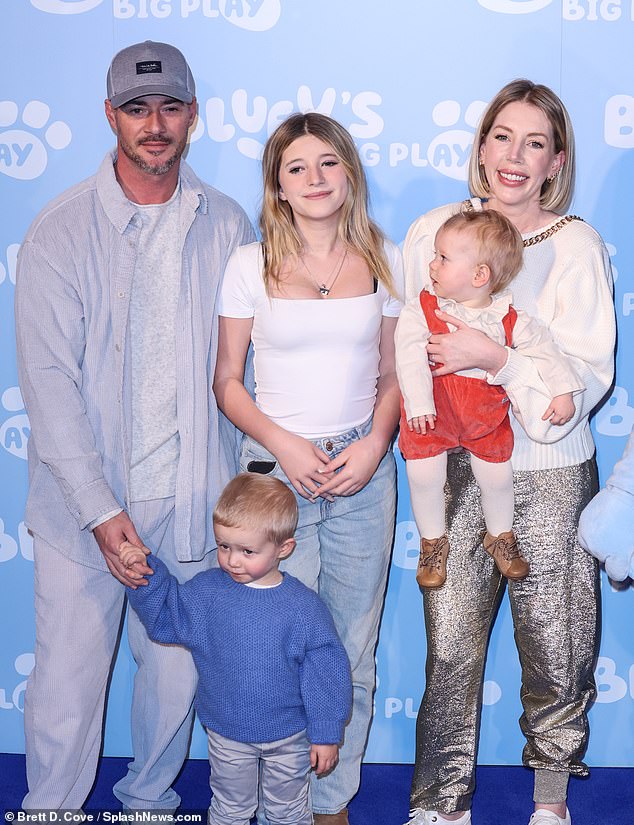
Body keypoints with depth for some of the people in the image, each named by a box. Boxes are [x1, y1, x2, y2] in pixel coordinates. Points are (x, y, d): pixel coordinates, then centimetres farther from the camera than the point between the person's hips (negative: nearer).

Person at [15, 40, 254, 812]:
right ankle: (51, 809, 27)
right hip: (84, 499, -2)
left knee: (177, 669, 13)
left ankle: (150, 796, 37)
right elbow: (48, 381, -10)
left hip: (190, 495, 3)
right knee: (69, 680, 3)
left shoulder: (225, 224, 3)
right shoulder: (60, 231, -7)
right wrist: (100, 507, -15)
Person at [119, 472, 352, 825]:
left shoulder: (304, 606, -18)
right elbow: (165, 617, 4)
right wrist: (148, 575, -12)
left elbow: (325, 673, -12)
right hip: (227, 735, 2)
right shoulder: (208, 590, -11)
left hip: (289, 738, -2)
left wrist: (326, 735, -7)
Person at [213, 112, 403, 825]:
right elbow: (227, 382, 3)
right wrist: (283, 443, -12)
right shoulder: (251, 265, 0)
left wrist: (374, 444, -6)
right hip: (276, 470, -2)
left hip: (363, 471, 2)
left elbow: (393, 375, 11)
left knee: (352, 652, 7)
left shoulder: (384, 262, 6)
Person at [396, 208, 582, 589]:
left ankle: (501, 535, 39)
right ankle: (433, 541, 21)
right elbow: (410, 358, -21)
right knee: (424, 477, -4)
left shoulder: (509, 318, -9)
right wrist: (418, 405, -32)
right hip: (432, 414, -1)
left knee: (497, 476, 11)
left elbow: (543, 347, -3)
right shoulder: (419, 311, -13)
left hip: (488, 413, 1)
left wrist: (563, 392, -11)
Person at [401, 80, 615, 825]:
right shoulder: (432, 232, 4)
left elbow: (588, 374, -11)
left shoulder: (575, 245, -4)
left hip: (549, 471, -1)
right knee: (450, 643, 3)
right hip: (456, 465, 2)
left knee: (553, 643, 7)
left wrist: (495, 358, -21)